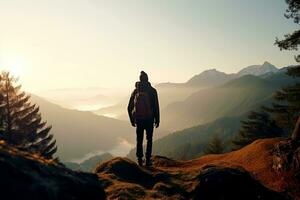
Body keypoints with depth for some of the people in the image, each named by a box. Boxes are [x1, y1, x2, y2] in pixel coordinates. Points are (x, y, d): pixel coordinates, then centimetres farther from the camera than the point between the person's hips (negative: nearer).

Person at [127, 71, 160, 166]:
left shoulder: (135, 91, 4)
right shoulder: (152, 90, -5)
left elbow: (129, 108, 5)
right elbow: (156, 106, -8)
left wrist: (132, 120, 15)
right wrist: (157, 120, 0)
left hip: (138, 119, 2)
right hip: (149, 119, -2)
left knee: (139, 140, 13)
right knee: (149, 139, 12)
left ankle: (140, 160, 15)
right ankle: (148, 160, 10)